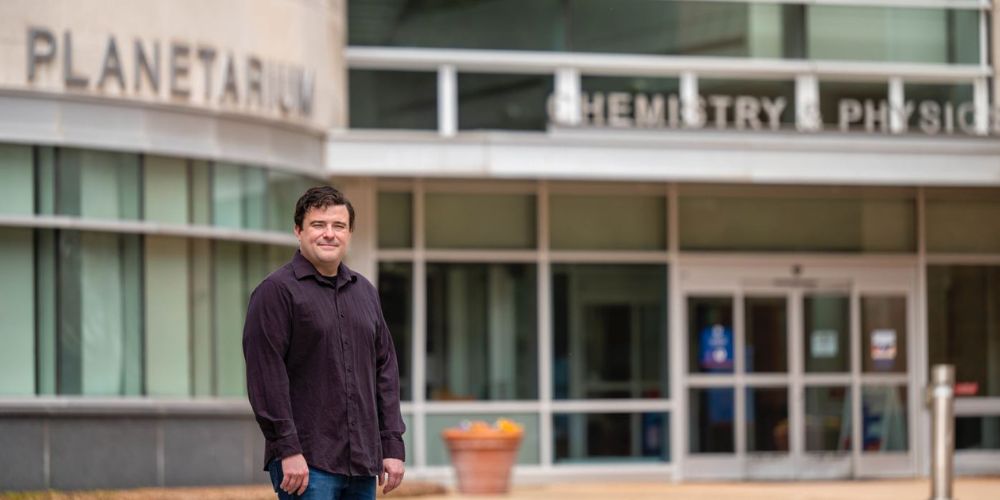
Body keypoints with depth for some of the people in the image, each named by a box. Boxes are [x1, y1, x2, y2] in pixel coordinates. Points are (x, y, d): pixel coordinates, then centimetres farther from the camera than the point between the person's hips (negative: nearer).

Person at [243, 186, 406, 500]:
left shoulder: (364, 292, 17)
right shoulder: (277, 291, -5)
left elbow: (385, 370, 18)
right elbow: (265, 375, -12)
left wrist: (393, 445, 10)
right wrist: (288, 449, -18)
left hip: (361, 462, 7)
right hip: (306, 462, -7)